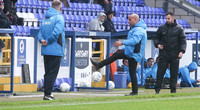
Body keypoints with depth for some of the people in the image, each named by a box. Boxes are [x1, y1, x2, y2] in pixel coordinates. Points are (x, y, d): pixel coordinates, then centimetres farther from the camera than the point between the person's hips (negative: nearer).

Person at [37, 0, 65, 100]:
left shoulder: (45, 18, 15)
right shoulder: (59, 17, -8)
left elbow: (40, 32, 11)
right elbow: (56, 32, -20)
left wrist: (42, 40, -5)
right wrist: (48, 41, -10)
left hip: (45, 51, 7)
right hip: (56, 50, -7)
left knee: (48, 72, 14)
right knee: (53, 73, -4)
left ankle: (47, 93, 16)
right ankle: (47, 94, -9)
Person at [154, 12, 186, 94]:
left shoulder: (179, 28, 3)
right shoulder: (162, 28, 8)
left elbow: (183, 41, 2)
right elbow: (156, 38, 17)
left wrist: (182, 51, -11)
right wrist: (157, 44, -4)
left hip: (175, 56, -1)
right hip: (163, 55, 1)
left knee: (174, 74, 2)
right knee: (160, 72, -2)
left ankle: (173, 90, 9)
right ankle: (157, 89, 3)